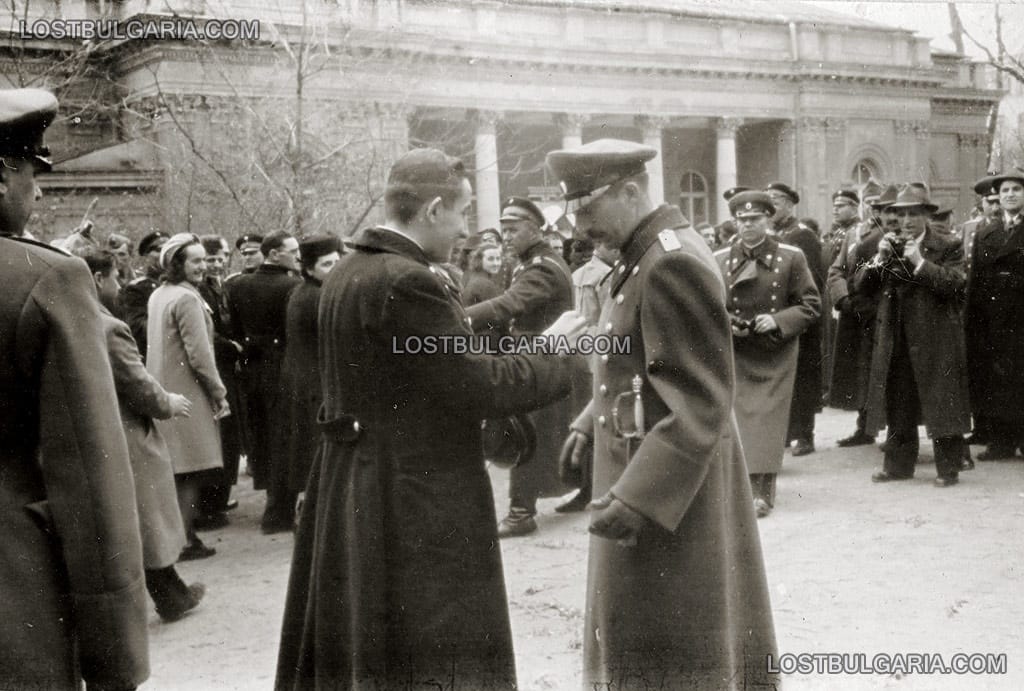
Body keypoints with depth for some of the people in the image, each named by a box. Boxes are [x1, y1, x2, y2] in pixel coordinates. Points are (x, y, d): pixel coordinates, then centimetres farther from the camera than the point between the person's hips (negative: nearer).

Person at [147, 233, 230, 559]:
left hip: (163, 390, 9)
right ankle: (185, 541, 1)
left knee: (175, 470, 14)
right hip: (187, 394, -9)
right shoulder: (186, 298, -16)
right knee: (191, 470, -2)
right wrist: (220, 393, -9)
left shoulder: (157, 295, 12)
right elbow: (199, 354, -19)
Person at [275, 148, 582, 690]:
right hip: (419, 502, -10)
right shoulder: (408, 283, -21)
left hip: (351, 496, 10)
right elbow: (481, 385, -19)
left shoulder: (345, 275, 8)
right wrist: (556, 351, -7)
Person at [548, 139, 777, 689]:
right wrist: (591, 423, 8)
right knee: (639, 637, 21)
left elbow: (700, 403, -25)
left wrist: (635, 498, -28)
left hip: (668, 490, -10)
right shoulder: (643, 257, 10)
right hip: (642, 472, 10)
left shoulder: (673, 262, -21)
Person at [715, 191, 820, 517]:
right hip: (735, 355, 2)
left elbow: (811, 305, 0)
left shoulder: (791, 257, -1)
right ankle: (752, 488, 9)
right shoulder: (719, 260, 3)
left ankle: (763, 493, 1)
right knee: (740, 418, -1)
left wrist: (777, 321, -15)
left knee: (769, 420, -4)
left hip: (776, 355, -1)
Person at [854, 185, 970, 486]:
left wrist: (920, 262, -20)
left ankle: (948, 469, 9)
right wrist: (879, 259, -9)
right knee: (897, 405, 11)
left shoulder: (948, 248, -2)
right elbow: (860, 286, 6)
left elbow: (955, 284, -17)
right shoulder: (888, 247, 11)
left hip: (935, 340, -5)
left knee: (941, 405, -1)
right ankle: (899, 464, 22)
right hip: (895, 341, 5)